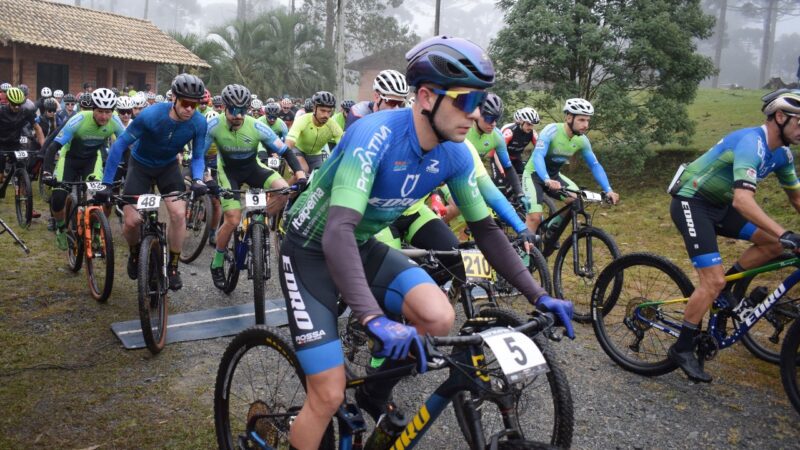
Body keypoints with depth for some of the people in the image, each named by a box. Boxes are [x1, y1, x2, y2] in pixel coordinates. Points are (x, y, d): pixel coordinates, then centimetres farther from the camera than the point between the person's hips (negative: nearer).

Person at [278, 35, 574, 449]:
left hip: (365, 247, 6)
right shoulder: (376, 135, -31)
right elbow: (338, 231, -40)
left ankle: (376, 395, 10)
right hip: (312, 250, -5)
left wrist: (536, 295, -4)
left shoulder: (455, 155, -10)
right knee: (329, 396, -11)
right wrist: (374, 319, -50)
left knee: (439, 318, -18)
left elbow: (484, 228, 0)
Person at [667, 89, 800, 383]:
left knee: (773, 243, -4)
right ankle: (682, 349, -1)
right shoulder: (751, 143, -25)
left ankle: (725, 287, 11)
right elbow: (743, 201, -37)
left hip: (718, 206, 9)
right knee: (713, 281, -14)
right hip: (690, 203, -9)